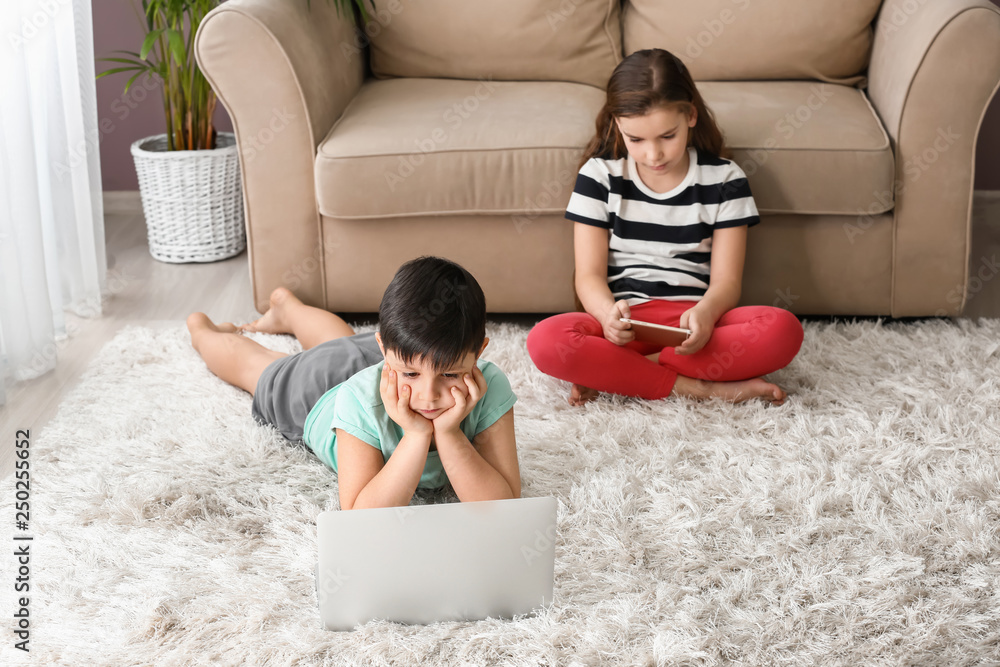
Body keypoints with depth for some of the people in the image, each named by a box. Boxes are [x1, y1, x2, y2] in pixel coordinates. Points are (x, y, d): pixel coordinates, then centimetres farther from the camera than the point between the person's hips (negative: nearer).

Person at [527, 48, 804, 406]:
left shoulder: (724, 179, 4)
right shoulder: (599, 175, 4)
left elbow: (726, 280, 0)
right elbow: (589, 274, -1)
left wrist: (704, 314, -25)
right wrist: (608, 312, -25)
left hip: (695, 323, 1)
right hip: (626, 322, -1)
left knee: (784, 330, -30)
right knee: (545, 341, -32)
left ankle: (609, 371, -23)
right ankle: (700, 388, -25)